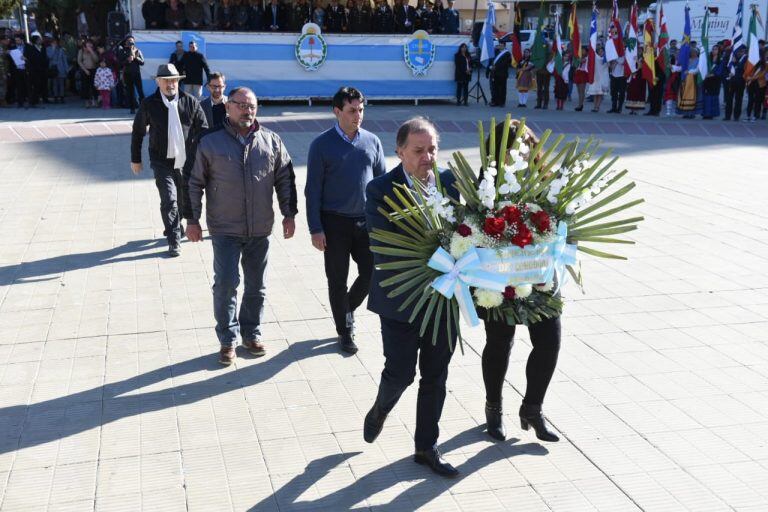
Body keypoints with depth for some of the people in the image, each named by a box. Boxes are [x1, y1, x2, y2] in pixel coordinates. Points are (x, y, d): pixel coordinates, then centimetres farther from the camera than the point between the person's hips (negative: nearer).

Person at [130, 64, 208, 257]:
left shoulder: (190, 102, -1)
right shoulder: (149, 104, -2)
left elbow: (203, 129, 3)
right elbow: (138, 132, 7)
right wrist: (135, 159, 9)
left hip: (186, 161, 2)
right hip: (162, 161, -2)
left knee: (183, 199, 14)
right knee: (169, 199, -11)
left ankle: (174, 227, 40)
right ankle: (174, 241, -2)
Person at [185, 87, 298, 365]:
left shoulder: (271, 141, 3)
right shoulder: (210, 142, -4)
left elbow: (285, 179, 10)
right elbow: (194, 183, 1)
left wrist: (289, 214, 6)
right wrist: (192, 220, -1)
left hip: (260, 229, 3)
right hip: (225, 229, -3)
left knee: (256, 285, 11)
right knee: (226, 283, -5)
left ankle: (251, 334, 27)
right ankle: (227, 339, 10)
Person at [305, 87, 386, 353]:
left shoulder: (372, 141, 3)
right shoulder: (322, 144, -6)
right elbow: (313, 189, -5)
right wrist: (316, 229, -9)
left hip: (367, 221, 3)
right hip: (335, 222, -3)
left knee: (371, 273, 5)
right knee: (337, 279, 6)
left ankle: (348, 308, 33)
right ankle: (344, 330, 24)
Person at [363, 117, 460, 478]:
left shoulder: (449, 181, -1)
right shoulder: (380, 189, -14)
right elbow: (382, 250, -21)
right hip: (401, 299, -4)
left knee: (436, 377, 13)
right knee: (400, 373, 4)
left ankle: (426, 447, 31)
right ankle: (380, 409, 40)